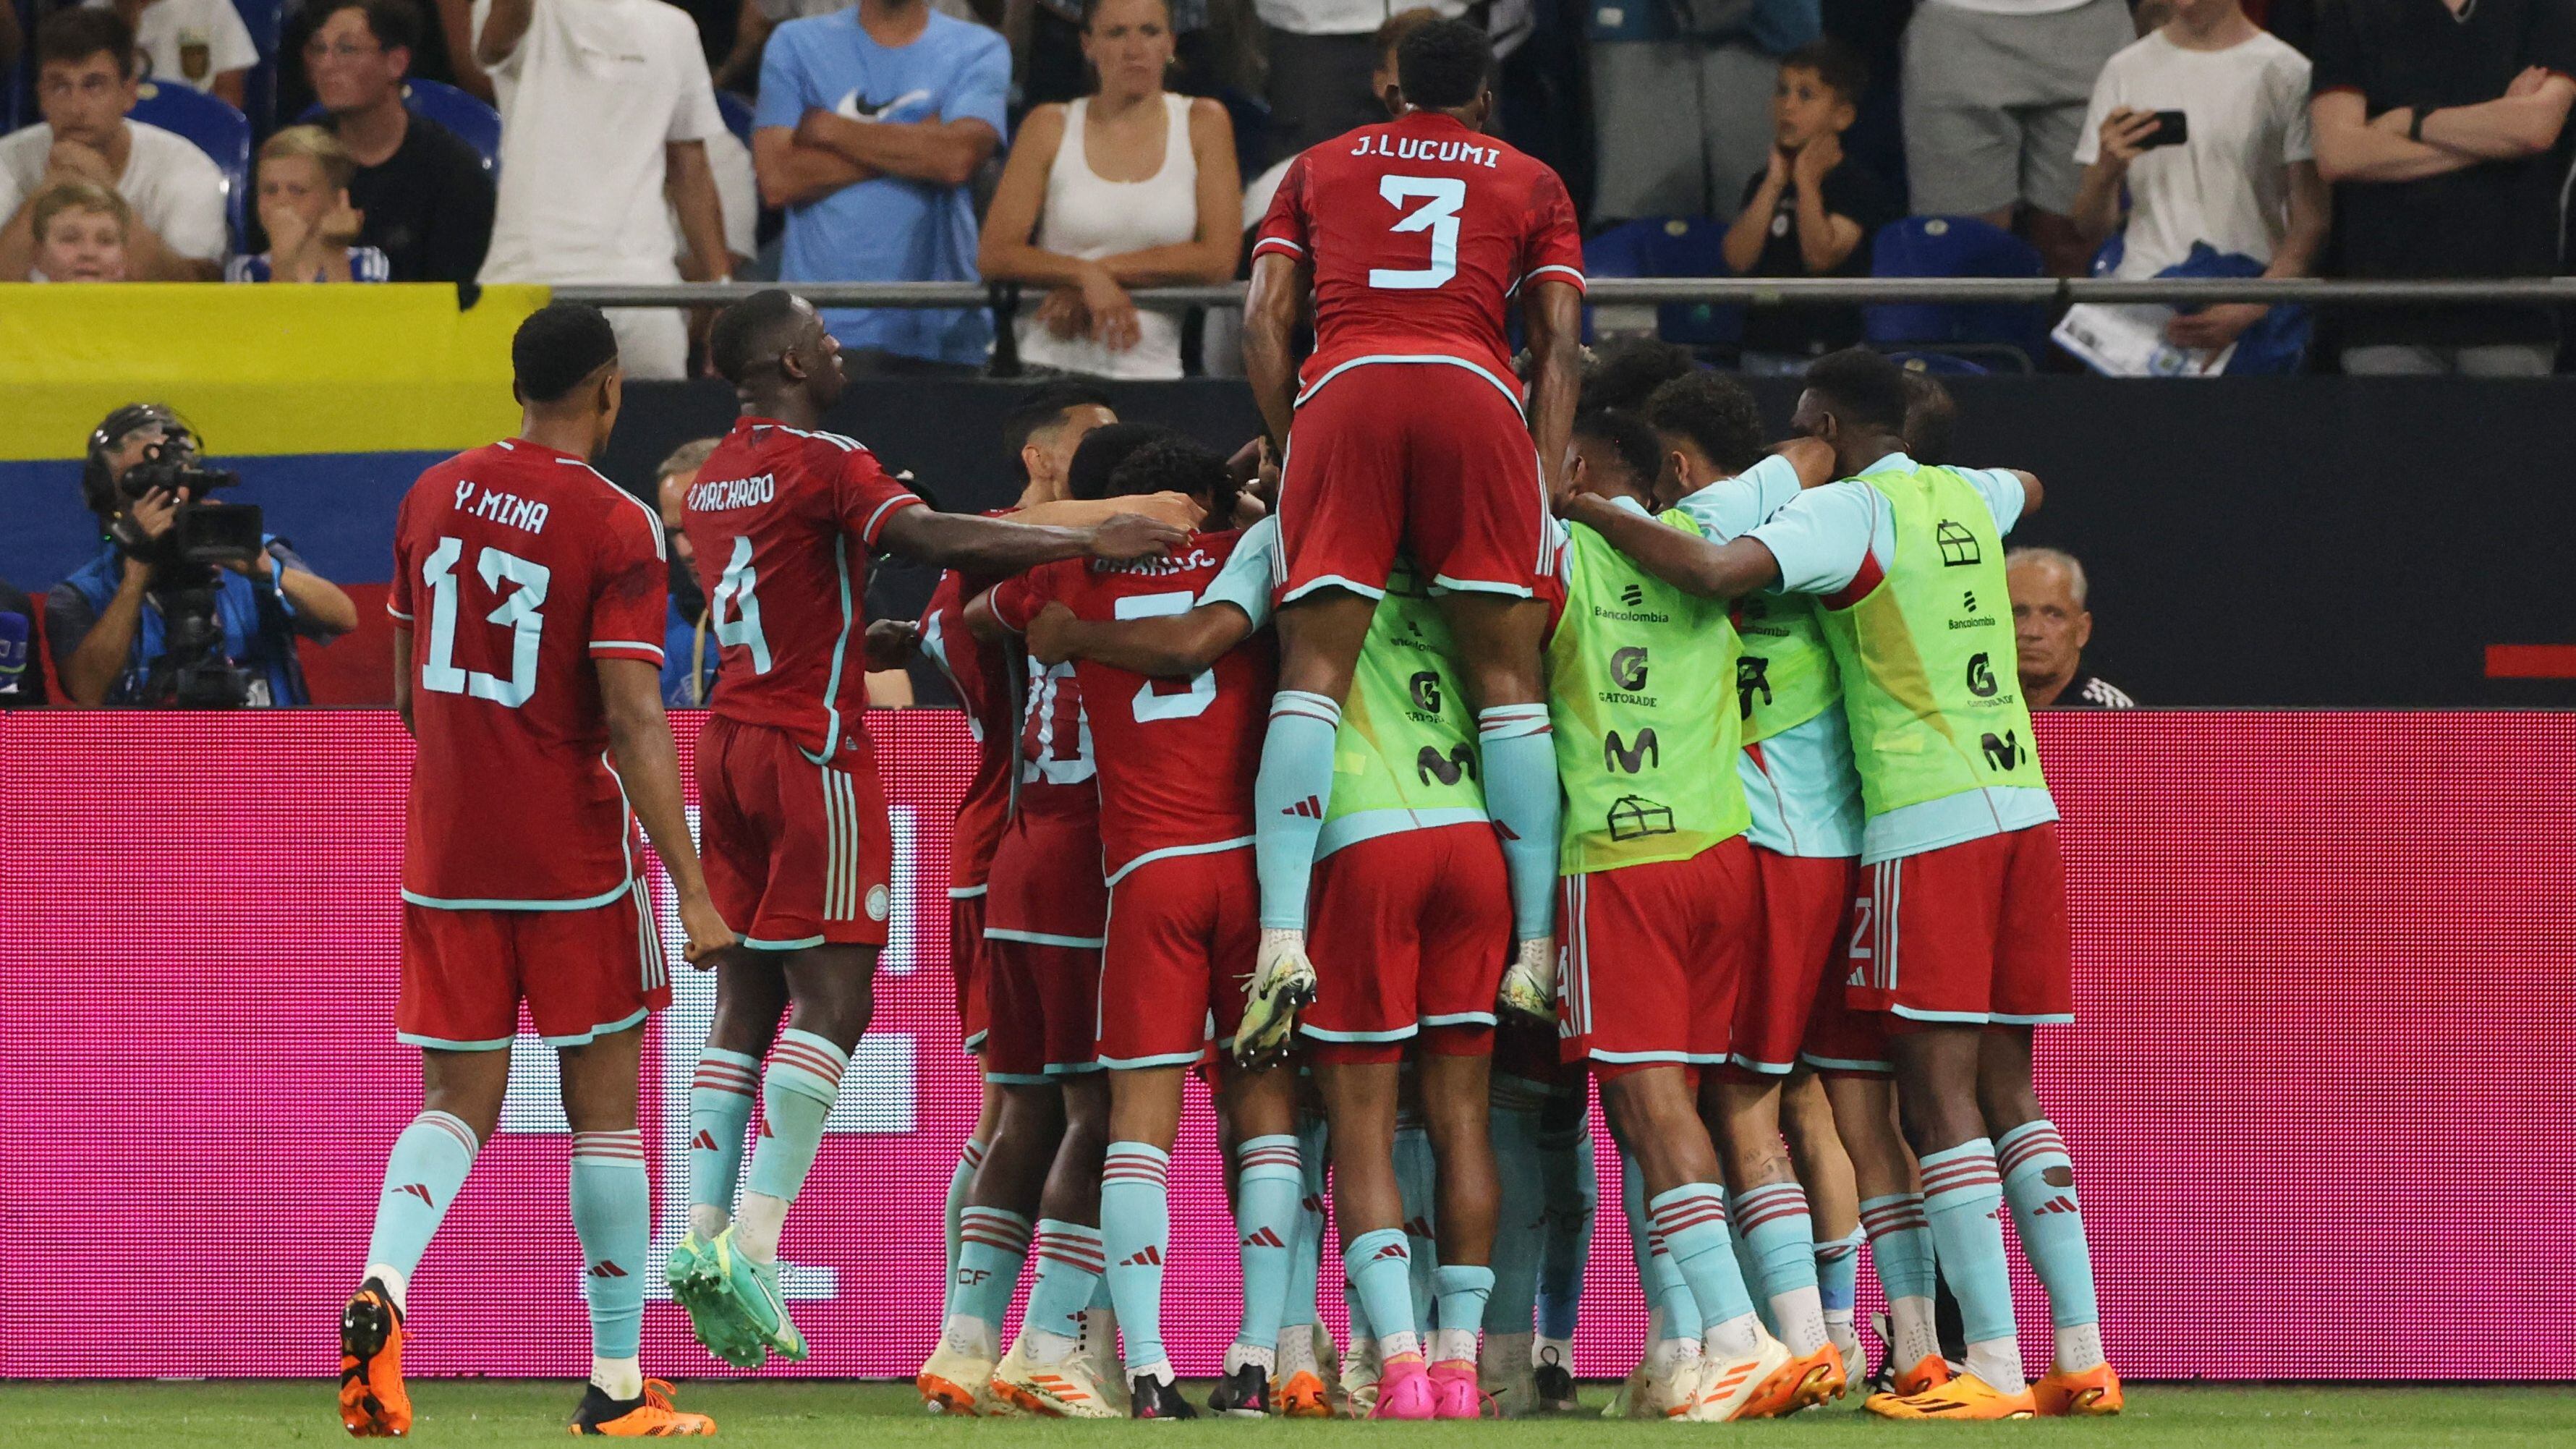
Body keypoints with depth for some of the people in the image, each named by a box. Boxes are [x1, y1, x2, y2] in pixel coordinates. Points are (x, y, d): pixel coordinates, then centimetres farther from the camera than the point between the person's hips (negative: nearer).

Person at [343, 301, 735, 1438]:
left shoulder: (435, 496, 6)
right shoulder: (616, 527, -11)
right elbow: (634, 722, -17)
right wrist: (692, 889, -15)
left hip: (443, 855, 4)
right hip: (574, 862, -4)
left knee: (457, 1103, 7)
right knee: (604, 1108, 7)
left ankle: (379, 1289, -22)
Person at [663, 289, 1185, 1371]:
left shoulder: (716, 478, 16)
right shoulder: (824, 466, -10)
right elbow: (928, 539, -25)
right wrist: (1086, 544, -24)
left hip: (731, 743, 8)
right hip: (812, 748, -8)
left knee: (745, 1000, 8)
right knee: (832, 1002, -8)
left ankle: (702, 1236, 2)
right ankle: (754, 1243, -17)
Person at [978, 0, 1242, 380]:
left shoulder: (1202, 124, 7)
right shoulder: (1050, 128, 8)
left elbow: (1219, 260, -1)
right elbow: (994, 255, 0)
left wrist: (1107, 269, -8)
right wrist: (1088, 277, -16)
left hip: (1152, 372, 0)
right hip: (1050, 363, 0)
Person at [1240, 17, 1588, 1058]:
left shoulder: (1317, 170, 26)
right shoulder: (1531, 185, 24)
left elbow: (1263, 320, 15)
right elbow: (1558, 343, 12)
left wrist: (1289, 442, 19)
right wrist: (1548, 485, 9)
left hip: (1342, 388, 0)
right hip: (1474, 390, 0)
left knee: (1312, 668, -5)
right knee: (1506, 674, 2)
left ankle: (1283, 936, -22)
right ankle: (1536, 948, -7)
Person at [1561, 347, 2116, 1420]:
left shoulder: (1849, 512, -7)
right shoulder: (1964, 498, 16)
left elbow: (1715, 570, -23)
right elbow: (2026, 487, 42)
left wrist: (1589, 513, -11)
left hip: (1926, 827, -7)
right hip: (2022, 807, 7)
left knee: (1940, 1097, -7)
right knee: (2006, 1088, 10)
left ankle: (1995, 1370, -13)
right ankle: (2083, 1358, 5)